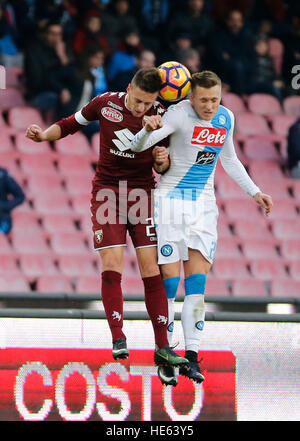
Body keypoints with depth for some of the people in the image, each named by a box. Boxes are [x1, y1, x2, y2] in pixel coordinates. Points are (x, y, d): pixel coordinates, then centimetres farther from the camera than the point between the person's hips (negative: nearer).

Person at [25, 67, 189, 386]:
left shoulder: (162, 116, -6)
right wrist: (43, 135, -5)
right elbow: (71, 124, 11)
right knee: (111, 265, -11)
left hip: (143, 192, 0)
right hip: (107, 192, 0)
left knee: (151, 267, -6)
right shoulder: (106, 103, -5)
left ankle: (162, 347, -3)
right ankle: (118, 339, -2)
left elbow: (163, 167, 1)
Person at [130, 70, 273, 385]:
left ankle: (191, 357, -3)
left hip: (203, 204, 4)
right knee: (169, 279, -6)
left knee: (197, 281, -3)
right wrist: (149, 129, -45)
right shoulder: (179, 114, -15)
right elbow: (138, 146, -23)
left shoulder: (226, 118, 3)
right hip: (170, 201, -4)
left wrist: (254, 193, 19)